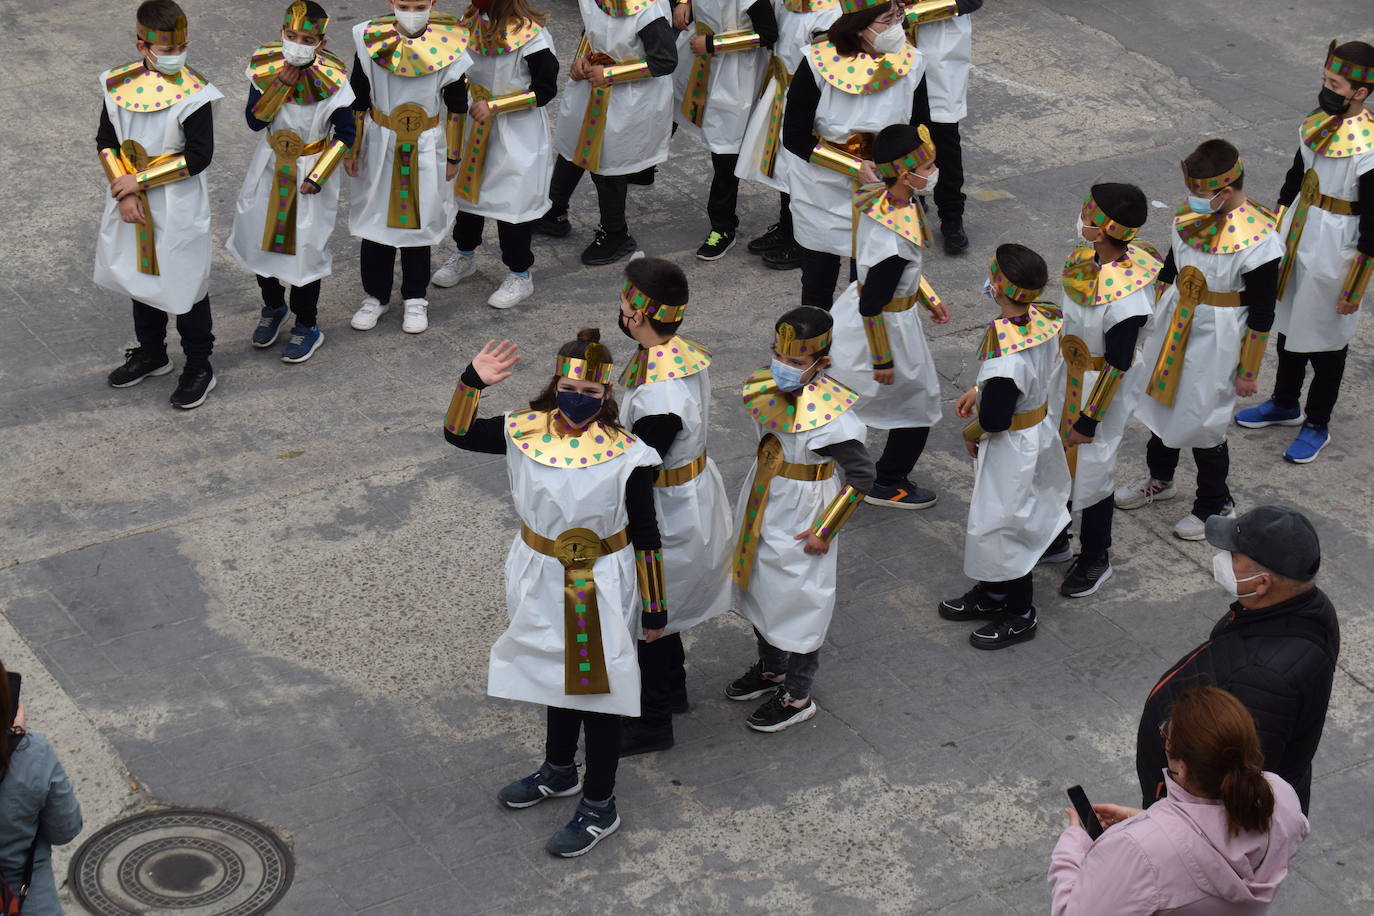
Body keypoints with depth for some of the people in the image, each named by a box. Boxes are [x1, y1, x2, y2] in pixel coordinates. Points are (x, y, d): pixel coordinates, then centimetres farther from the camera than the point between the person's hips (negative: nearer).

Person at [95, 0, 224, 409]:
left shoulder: (194, 94, -18)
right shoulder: (119, 85, -5)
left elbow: (199, 156, -19)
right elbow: (106, 142, 1)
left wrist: (140, 179, -20)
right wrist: (124, 191, -12)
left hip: (178, 210, -5)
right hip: (132, 205, 5)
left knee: (184, 285, 5)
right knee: (141, 276, 20)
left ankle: (199, 368, 21)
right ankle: (151, 355, 40)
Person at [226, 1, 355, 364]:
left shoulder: (331, 78, -19)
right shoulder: (265, 66, -11)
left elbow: (345, 133, -11)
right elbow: (254, 120, -14)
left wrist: (317, 177, -15)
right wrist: (282, 84, -26)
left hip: (310, 171, -3)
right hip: (269, 168, 3)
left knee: (306, 247, 4)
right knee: (259, 238, 13)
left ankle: (307, 326, 24)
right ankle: (273, 307, 40)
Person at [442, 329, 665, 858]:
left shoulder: (627, 455, -18)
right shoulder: (527, 433, -8)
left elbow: (646, 536, -11)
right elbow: (458, 433, 2)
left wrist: (654, 608, -6)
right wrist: (473, 382, -16)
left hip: (601, 591, -5)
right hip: (543, 583, 5)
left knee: (598, 688, 6)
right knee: (558, 674, 24)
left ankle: (600, 808, 22)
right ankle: (559, 772, 48)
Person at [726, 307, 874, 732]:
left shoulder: (829, 411, -28)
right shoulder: (769, 389, -6)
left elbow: (862, 474, -22)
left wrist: (825, 531, -18)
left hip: (798, 520, -7)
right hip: (762, 508, 7)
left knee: (795, 601, 8)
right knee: (759, 590, 24)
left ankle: (797, 697, 27)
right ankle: (771, 668, 49)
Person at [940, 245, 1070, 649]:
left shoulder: (1004, 347, -36)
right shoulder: (1044, 319, -10)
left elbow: (995, 419, -29)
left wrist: (971, 434, -8)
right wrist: (979, 391, 10)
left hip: (1011, 445, -9)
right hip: (1039, 429, 9)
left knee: (1000, 523, 9)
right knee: (992, 514, 24)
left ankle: (1019, 615, 25)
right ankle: (991, 594, 42)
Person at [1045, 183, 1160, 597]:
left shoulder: (1128, 296, -34)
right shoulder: (1084, 260, -8)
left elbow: (1117, 365, -25)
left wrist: (1090, 419, -17)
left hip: (1105, 390, -8)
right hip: (1069, 377, 8)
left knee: (1092, 471, 8)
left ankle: (1095, 560, 31)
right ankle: (1055, 539, 44)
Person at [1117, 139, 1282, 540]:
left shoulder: (1257, 237, -24)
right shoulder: (1190, 215, -5)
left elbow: (1262, 312, -16)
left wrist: (1248, 370, -11)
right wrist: (1152, 319, 20)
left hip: (1216, 339, -7)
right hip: (1173, 327, 7)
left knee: (1201, 422, 2)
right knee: (1163, 403, 21)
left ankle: (1216, 504, 25)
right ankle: (1159, 480, 46)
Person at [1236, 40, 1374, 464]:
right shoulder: (1318, 123, -4)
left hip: (1332, 256, -7)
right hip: (1296, 241, 7)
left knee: (1325, 340, 10)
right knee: (1289, 325, 23)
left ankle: (1317, 425, 29)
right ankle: (1285, 404, 44)